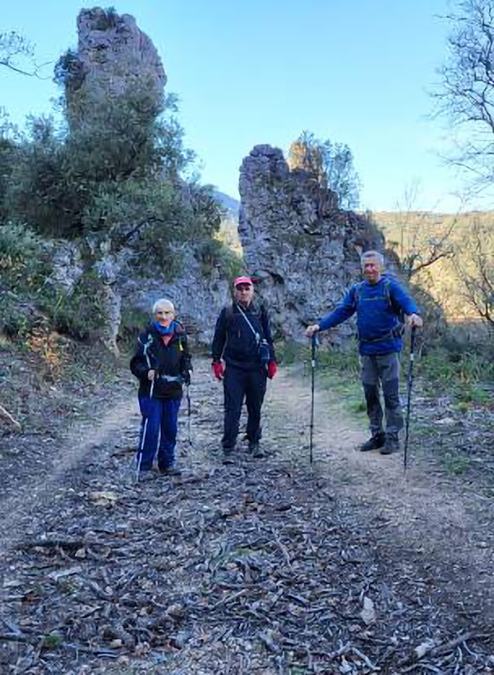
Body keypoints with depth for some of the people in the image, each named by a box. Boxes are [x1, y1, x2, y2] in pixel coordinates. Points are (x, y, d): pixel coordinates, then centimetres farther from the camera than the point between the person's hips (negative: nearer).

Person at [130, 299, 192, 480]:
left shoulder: (180, 336, 3)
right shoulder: (147, 336, -6)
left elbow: (186, 358, 17)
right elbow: (136, 363, -4)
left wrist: (187, 371, -1)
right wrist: (146, 372, -22)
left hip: (173, 391, 4)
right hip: (151, 391, -4)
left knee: (170, 428, 11)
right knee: (150, 428, -7)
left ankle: (167, 463, 26)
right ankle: (144, 467, 5)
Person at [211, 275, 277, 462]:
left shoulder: (260, 312, 8)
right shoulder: (227, 313, 4)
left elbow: (268, 338, 12)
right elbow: (218, 338, 7)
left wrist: (271, 361, 9)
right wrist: (216, 361, 1)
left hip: (257, 368, 2)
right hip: (233, 368, -2)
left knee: (255, 408, 11)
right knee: (232, 409, -3)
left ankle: (254, 443, 27)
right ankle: (228, 449, 2)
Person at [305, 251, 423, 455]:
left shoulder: (391, 286, -5)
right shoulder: (356, 290, 9)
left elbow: (406, 301, -22)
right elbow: (340, 312, 4)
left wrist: (414, 314, -44)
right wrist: (319, 326, -8)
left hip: (388, 349, -5)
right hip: (366, 350, 5)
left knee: (391, 394, 0)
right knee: (370, 394, 11)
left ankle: (392, 436, 11)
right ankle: (377, 434, 23)